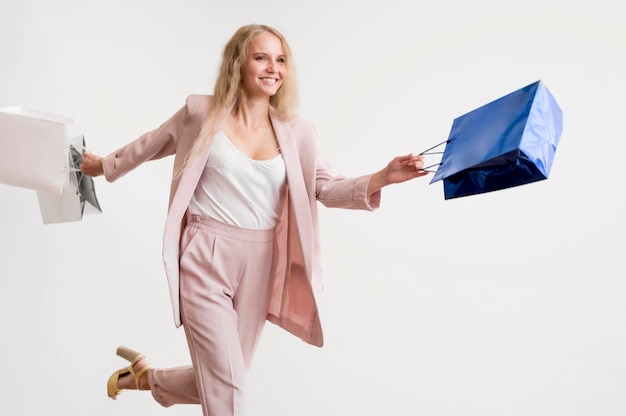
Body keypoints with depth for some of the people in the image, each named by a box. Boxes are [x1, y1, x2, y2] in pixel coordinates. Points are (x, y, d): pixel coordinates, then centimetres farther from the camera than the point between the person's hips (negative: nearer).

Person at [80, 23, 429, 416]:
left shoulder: (296, 132, 1)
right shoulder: (202, 112, -4)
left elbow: (329, 188, -3)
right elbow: (151, 145, 12)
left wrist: (383, 177, -21)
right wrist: (106, 165, 26)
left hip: (258, 266, 4)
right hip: (205, 260, -4)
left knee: (219, 380, 19)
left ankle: (144, 376, 48)